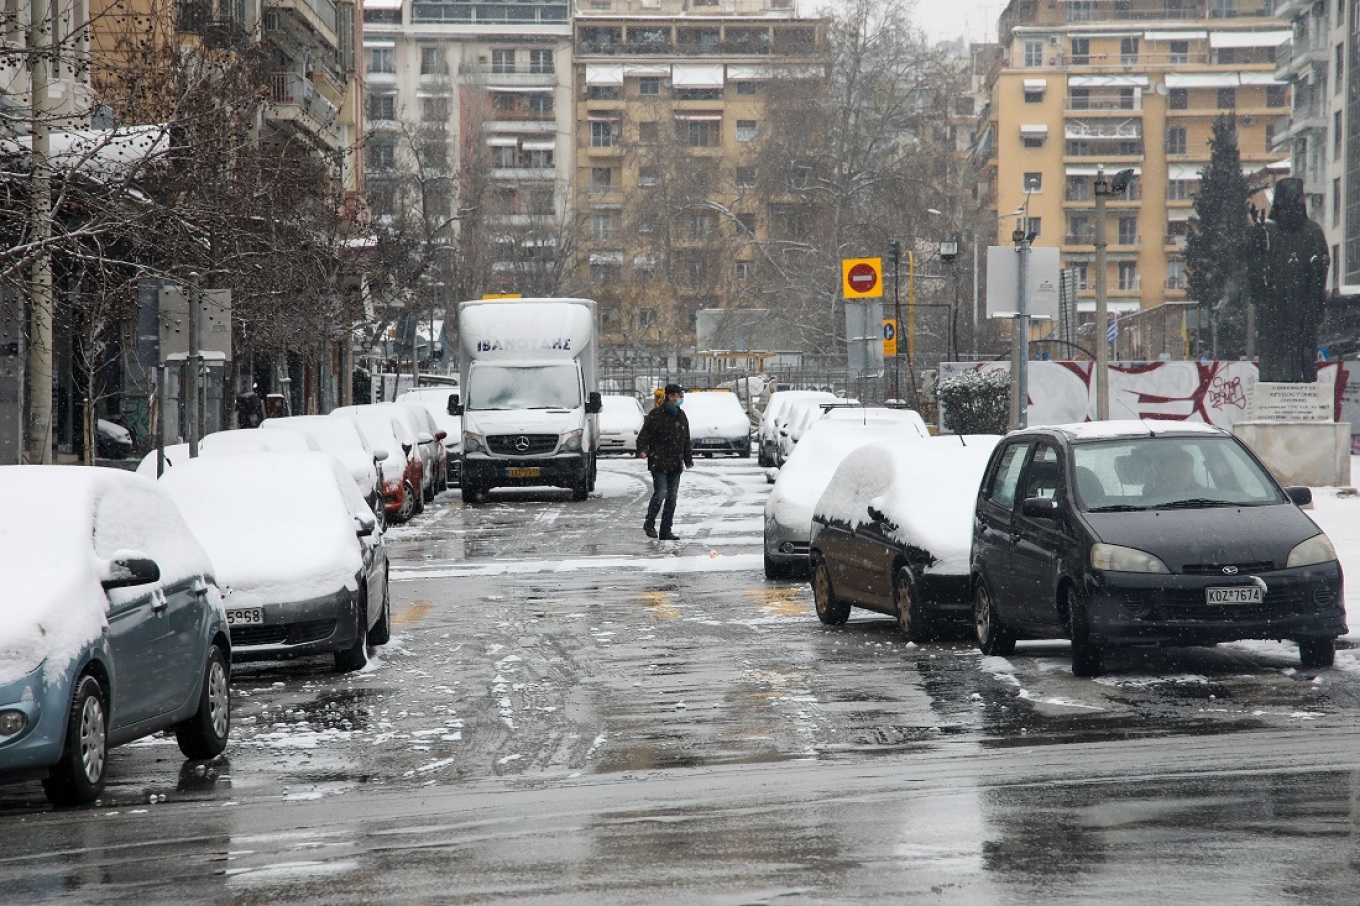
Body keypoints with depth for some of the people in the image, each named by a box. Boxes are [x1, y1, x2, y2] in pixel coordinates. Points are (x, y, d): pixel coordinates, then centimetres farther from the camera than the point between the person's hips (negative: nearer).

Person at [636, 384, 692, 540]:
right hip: (658, 463, -6)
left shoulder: (681, 416, 14)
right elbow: (644, 435, -8)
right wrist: (642, 450, -24)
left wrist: (688, 459, 20)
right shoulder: (656, 415, -6)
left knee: (672, 498, 4)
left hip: (675, 464, 6)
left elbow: (686, 441, 22)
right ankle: (649, 523, 4)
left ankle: (666, 531, 9)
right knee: (661, 493, -16)